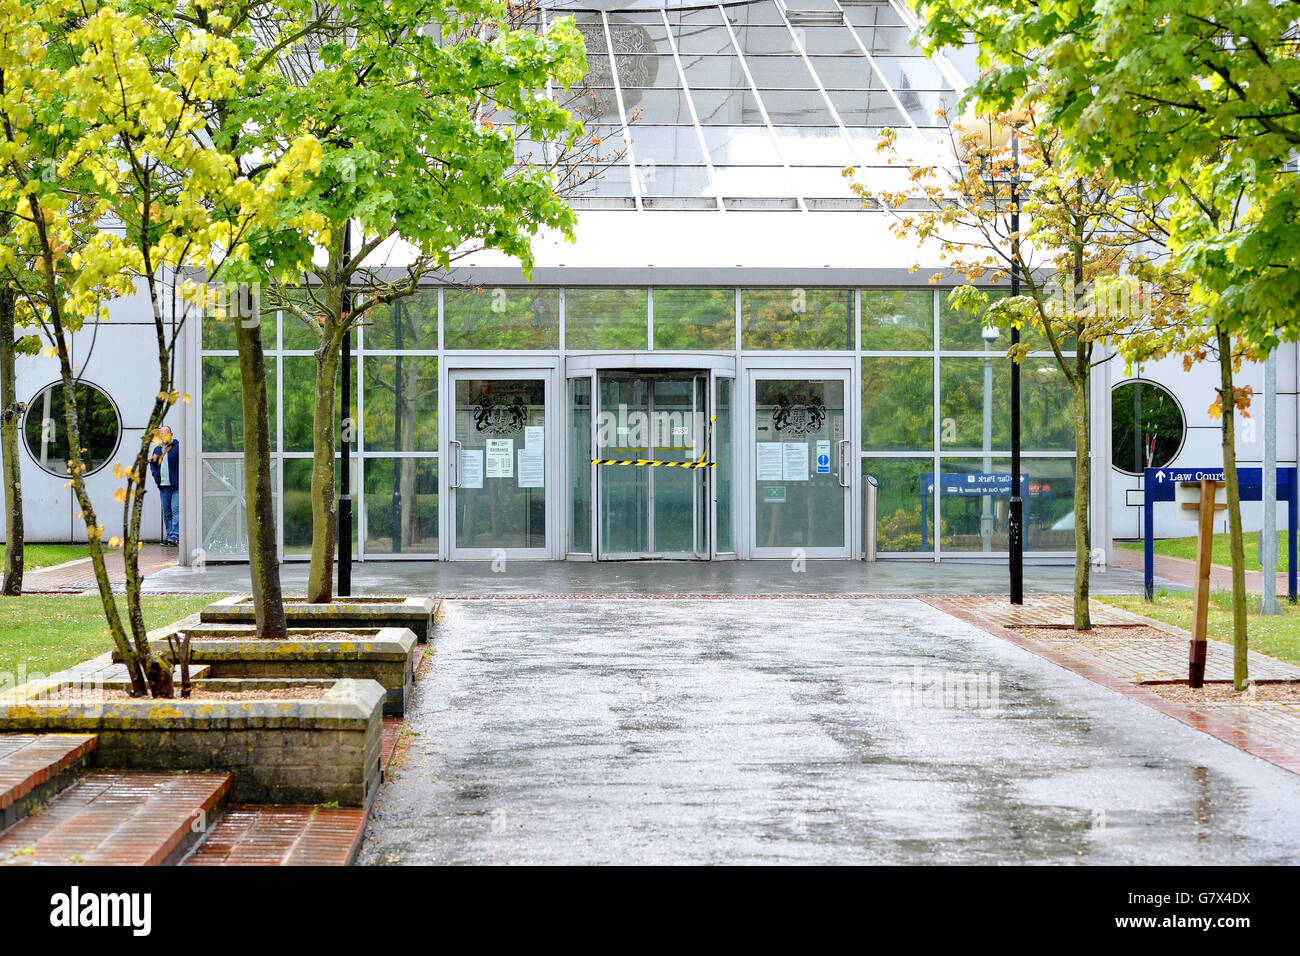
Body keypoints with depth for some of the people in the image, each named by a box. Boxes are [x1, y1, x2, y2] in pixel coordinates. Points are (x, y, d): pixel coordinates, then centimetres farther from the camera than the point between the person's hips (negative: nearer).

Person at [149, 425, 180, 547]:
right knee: (166, 513, 9)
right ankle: (168, 537, 13)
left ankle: (174, 536, -19)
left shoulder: (178, 447, -3)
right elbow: (152, 464, 28)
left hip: (176, 486, -6)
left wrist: (181, 479, -12)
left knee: (175, 510, -13)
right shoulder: (157, 449, 15)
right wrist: (156, 476, 12)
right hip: (163, 486, 6)